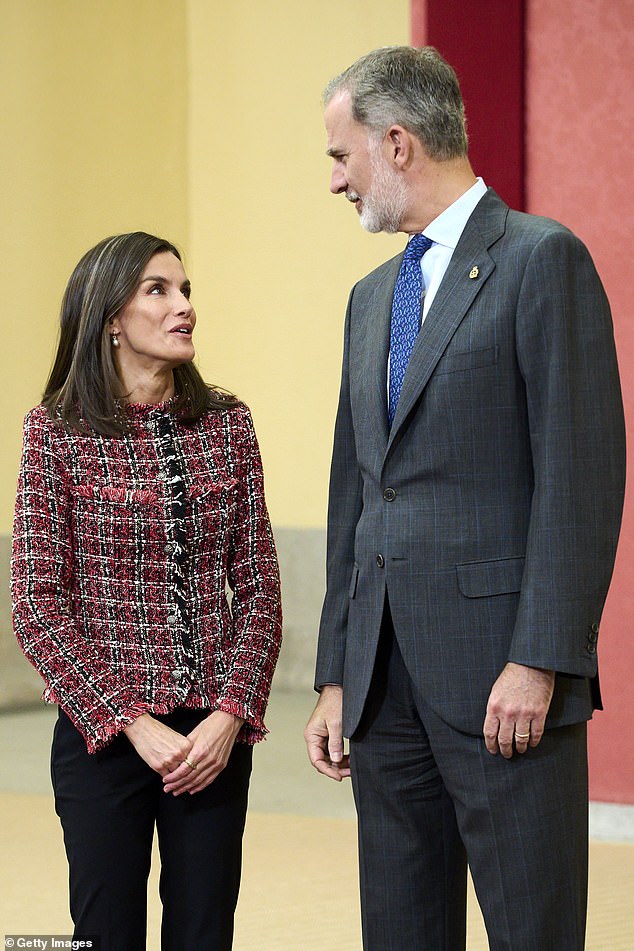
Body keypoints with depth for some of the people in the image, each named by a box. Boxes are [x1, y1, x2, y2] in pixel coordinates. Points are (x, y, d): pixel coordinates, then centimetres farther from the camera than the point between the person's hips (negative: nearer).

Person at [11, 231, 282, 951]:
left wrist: (231, 715, -8)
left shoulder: (225, 423, 5)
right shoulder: (59, 430, -4)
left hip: (214, 735, 3)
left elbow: (258, 587, 5)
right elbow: (37, 602, -7)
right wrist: (130, 722, -13)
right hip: (103, 731, -3)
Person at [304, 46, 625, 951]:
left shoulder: (543, 259, -6)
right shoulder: (373, 297, 19)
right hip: (386, 677, 8)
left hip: (500, 673, -7)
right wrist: (336, 678, 14)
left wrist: (538, 662, -18)